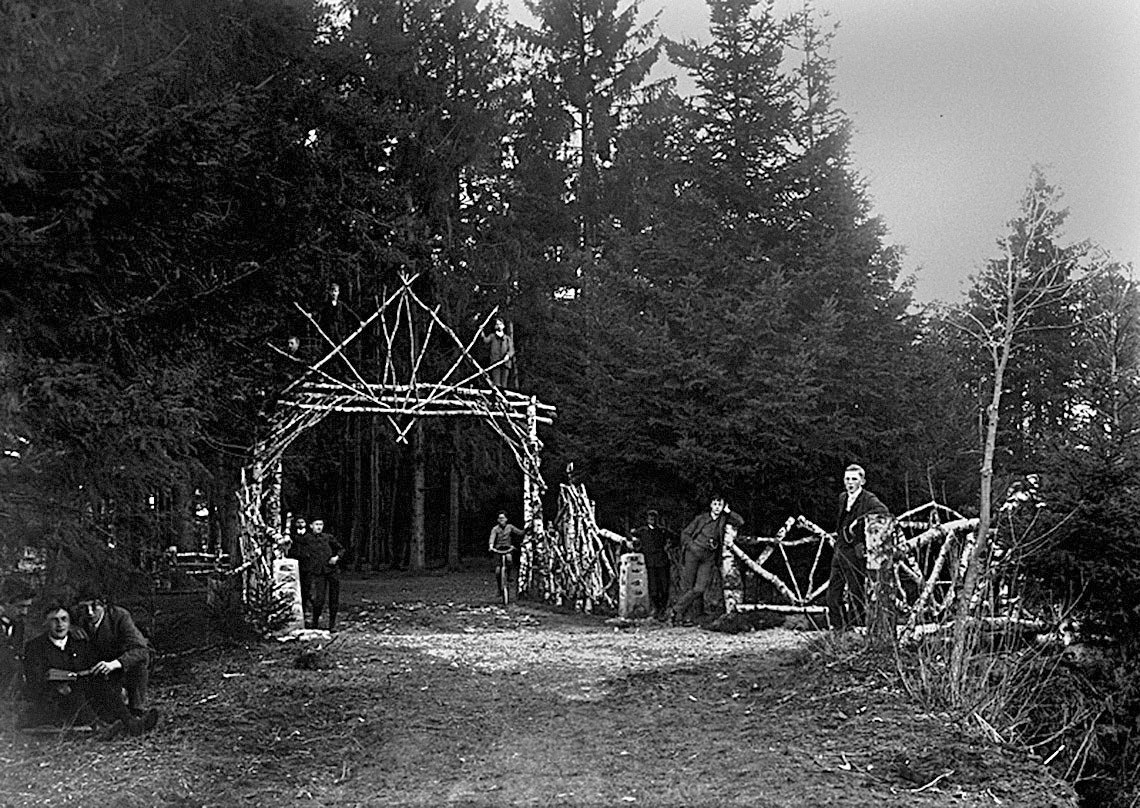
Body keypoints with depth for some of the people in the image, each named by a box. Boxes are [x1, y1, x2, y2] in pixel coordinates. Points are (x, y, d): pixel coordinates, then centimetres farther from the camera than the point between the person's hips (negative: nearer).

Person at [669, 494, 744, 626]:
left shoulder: (723, 519, 9)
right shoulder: (701, 518, 3)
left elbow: (740, 522, -2)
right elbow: (685, 533, 8)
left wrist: (728, 511, -2)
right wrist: (690, 545, -3)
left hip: (709, 558, 2)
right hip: (694, 553, -2)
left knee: (699, 589, -10)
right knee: (687, 587, -4)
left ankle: (676, 610, -1)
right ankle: (679, 615, 5)